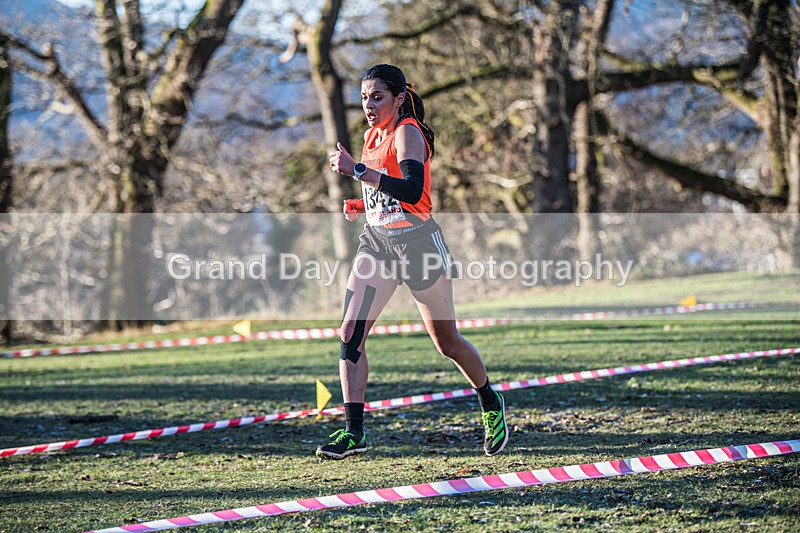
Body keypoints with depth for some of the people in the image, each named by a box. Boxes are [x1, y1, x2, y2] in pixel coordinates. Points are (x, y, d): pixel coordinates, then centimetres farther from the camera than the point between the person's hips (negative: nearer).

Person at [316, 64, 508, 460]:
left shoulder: (408, 132, -14)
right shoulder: (372, 136, 11)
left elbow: (411, 191, -30)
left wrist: (357, 170, -33)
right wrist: (360, 205, 6)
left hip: (417, 243, -7)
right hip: (376, 241, 7)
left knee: (447, 343, 6)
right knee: (350, 334, -10)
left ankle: (492, 405, 32)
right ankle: (353, 432, -9)